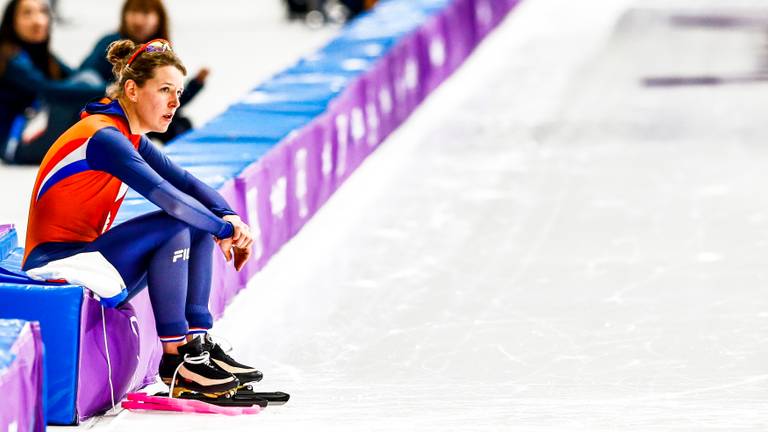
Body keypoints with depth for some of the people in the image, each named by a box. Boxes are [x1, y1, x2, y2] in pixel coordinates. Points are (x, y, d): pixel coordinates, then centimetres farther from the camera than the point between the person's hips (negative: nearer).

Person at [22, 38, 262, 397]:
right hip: (58, 269, -10)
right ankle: (174, 357, -17)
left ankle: (197, 343, 0)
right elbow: (167, 197, -26)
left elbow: (186, 183, 10)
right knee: (174, 226, -22)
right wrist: (227, 229, -16)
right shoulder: (103, 136, -18)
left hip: (88, 263, 10)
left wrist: (228, 218, -9)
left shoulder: (130, 138, 12)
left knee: (200, 225, 6)